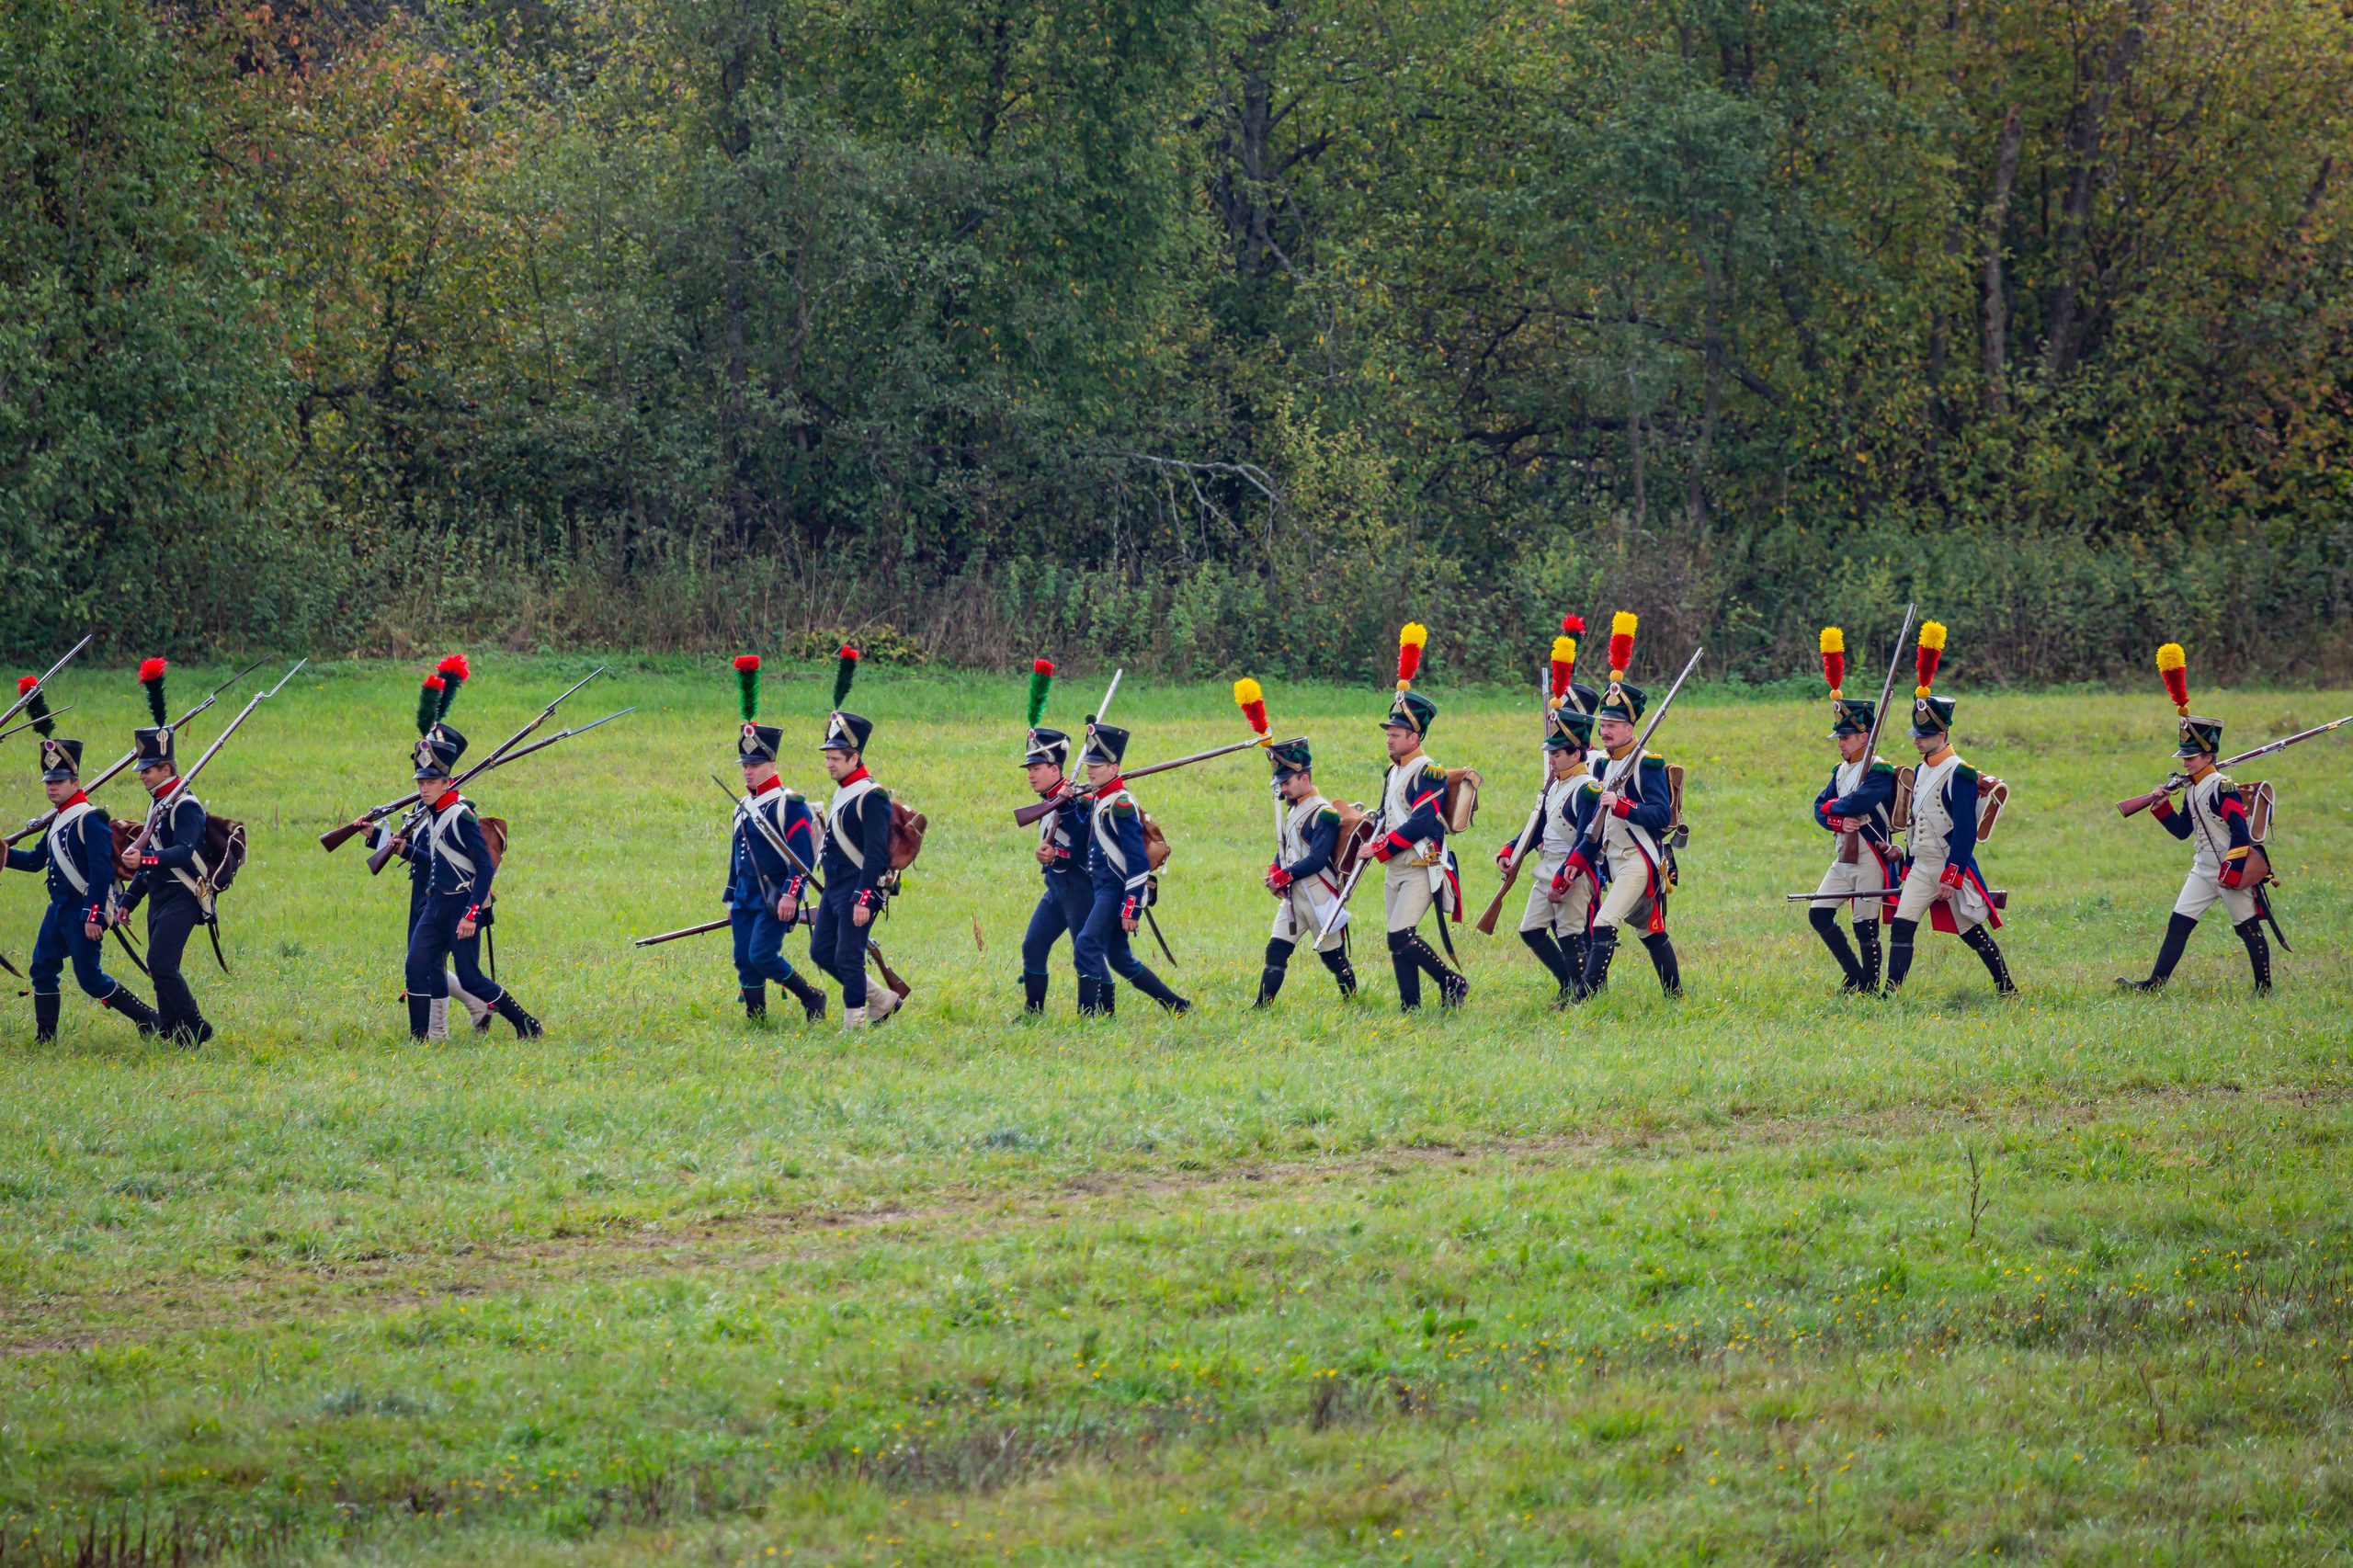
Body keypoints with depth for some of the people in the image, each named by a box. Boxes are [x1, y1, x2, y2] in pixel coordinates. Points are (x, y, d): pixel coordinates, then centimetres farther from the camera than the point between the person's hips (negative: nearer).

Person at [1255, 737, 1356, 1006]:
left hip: (1318, 898, -8)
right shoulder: (1294, 810, 15)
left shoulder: (1323, 813, -14)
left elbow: (1317, 860, -21)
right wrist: (1275, 872, -2)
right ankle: (1261, 1006, -5)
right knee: (1276, 951, -2)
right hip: (1292, 897, 8)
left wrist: (1285, 875, -18)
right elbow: (1285, 849, 17)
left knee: (1333, 956, 3)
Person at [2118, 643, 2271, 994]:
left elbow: (2241, 832, -20)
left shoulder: (2222, 788, -16)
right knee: (2178, 924, 2)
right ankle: (2156, 982, 0)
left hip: (2231, 872, -9)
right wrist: (2161, 807, 3)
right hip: (2204, 870, 9)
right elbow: (2183, 830, 16)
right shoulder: (2191, 789, 10)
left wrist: (2233, 872, -22)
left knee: (2248, 928, 1)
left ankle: (2264, 987, 12)